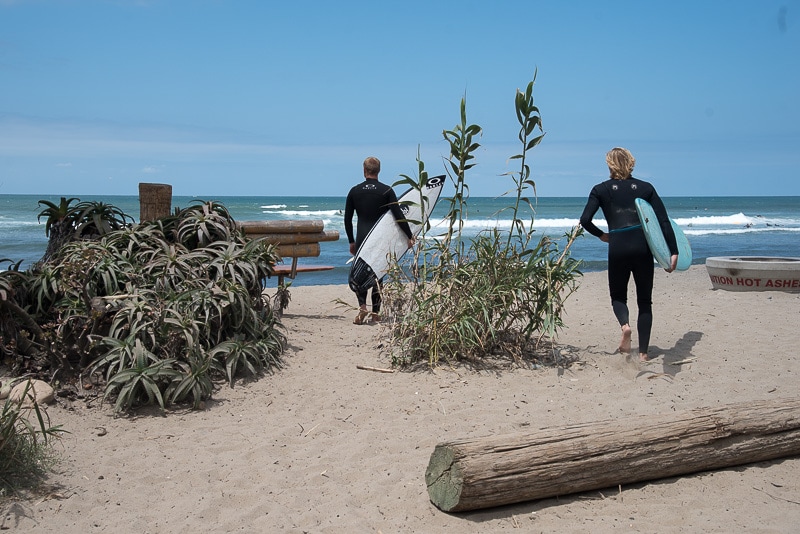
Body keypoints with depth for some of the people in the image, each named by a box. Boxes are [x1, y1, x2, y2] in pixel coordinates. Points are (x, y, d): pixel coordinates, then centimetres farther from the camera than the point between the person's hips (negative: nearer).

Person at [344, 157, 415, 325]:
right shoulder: (387, 190, -3)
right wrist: (410, 236, -3)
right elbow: (398, 216, -10)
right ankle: (375, 313, 10)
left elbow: (347, 219, 7)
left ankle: (362, 307, -15)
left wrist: (351, 241, 16)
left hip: (361, 240, 0)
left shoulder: (354, 191, 3)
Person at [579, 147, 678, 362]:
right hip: (643, 247, 1)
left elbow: (585, 220, -6)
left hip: (618, 249, -1)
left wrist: (601, 235, 12)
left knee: (618, 296, 19)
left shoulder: (601, 190, 3)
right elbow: (664, 221, 1)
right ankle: (643, 353, 9)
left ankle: (625, 324, -14)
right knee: (644, 301, 13)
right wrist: (673, 252, 2)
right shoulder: (646, 188, 7)